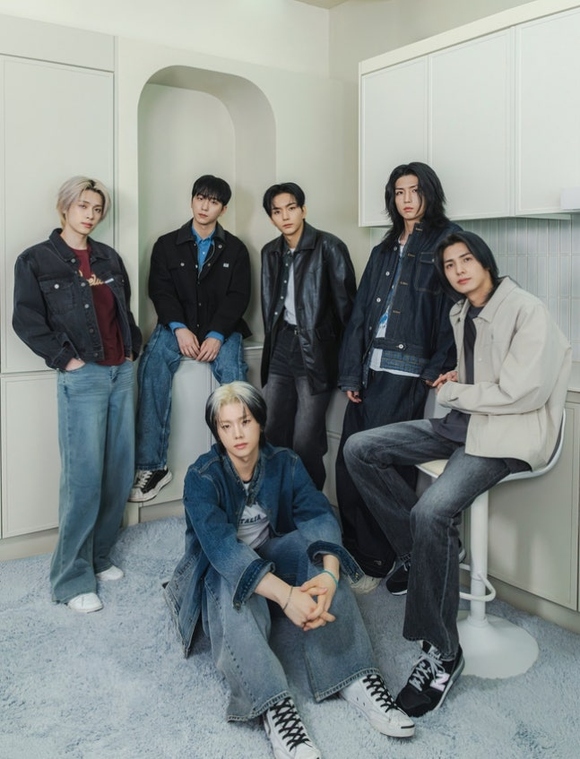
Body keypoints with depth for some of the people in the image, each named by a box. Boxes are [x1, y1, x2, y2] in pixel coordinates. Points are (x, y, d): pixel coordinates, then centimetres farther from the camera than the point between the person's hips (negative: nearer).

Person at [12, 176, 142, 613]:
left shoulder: (109, 258, 15)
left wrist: (133, 347, 11)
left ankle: (99, 556, 25)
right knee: (84, 478, -7)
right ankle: (73, 580, 6)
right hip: (83, 379, -6)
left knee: (120, 473, 7)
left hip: (122, 373, 6)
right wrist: (65, 359, -9)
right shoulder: (36, 260, 0)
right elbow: (26, 319, -6)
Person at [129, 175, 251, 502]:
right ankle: (152, 466, -24)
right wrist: (179, 328, -16)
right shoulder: (167, 245, 12)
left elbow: (239, 297, 1)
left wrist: (217, 335, -15)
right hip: (177, 327, 1)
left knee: (234, 377, -30)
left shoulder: (235, 249, 11)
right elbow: (161, 290, 2)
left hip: (221, 330, 0)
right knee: (153, 370, -28)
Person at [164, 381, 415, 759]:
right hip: (220, 573, -2)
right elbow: (221, 547, -34)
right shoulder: (202, 477, -19)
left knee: (314, 535, -28)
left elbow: (321, 517, -23)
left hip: (273, 558, 3)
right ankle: (274, 706, -51)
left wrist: (330, 576, -45)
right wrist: (285, 595, -49)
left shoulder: (285, 464, -8)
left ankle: (357, 678, -35)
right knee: (234, 585, -38)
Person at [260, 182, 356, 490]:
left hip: (315, 352, -6)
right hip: (281, 349, 6)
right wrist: (274, 344, 16)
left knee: (305, 442, -6)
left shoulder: (329, 247, -8)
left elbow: (346, 303, -8)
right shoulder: (270, 252, 12)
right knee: (274, 435, 8)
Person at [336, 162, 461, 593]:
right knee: (348, 463, 5)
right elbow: (360, 313, 14)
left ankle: (378, 562, 13)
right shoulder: (384, 251, 19)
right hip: (370, 371, 6)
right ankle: (355, 552, 20)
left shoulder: (446, 242, 1)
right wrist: (351, 374, 7)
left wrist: (437, 369, -17)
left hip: (407, 373, -6)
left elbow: (454, 308, -8)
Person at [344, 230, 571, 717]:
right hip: (463, 422, 9)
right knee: (359, 450, -4)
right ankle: (421, 554, 3)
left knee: (432, 512, -32)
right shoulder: (460, 314, 13)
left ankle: (442, 652, -16)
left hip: (509, 433, -9)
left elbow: (523, 392, -20)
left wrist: (452, 392, -10)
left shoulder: (528, 311, -12)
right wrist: (456, 381, 5)